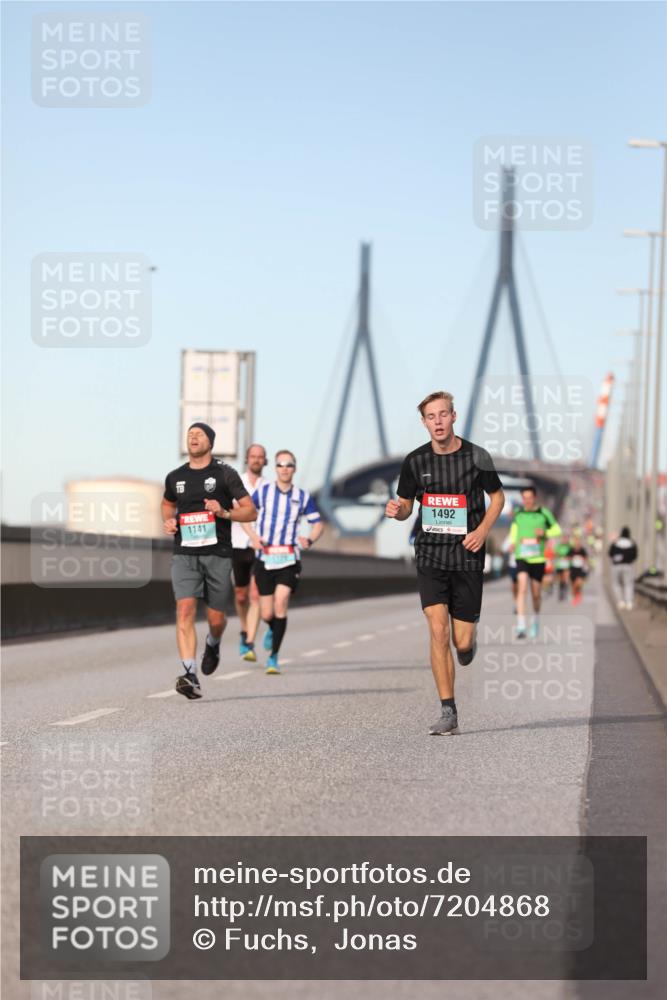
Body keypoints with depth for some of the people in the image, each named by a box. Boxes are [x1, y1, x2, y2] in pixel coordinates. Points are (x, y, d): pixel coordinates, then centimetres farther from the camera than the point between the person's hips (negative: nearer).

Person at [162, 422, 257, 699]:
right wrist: (168, 521, 8)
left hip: (218, 555, -1)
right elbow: (168, 504, 30)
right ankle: (190, 676, -24)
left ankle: (213, 645, 42)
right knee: (185, 609, -17)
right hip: (184, 554, 1)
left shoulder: (225, 474, 0)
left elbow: (250, 511, 2)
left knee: (216, 618, 4)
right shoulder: (175, 477, 10)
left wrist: (224, 512, -16)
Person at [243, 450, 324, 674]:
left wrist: (310, 540, -10)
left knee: (280, 602, -22)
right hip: (265, 558, 1)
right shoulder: (263, 491, 3)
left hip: (289, 558, -1)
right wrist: (253, 536, -6)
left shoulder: (302, 496, 5)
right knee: (267, 614, 2)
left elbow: (318, 523, 11)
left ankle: (274, 657, -15)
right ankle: (273, 629, 41)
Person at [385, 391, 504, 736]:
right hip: (430, 555, 1)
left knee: (462, 642, 0)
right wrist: (396, 510, -12)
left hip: (467, 556, -1)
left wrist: (483, 530, -8)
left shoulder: (476, 457, -3)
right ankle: (448, 713, -8)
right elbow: (406, 506, 13)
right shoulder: (415, 461, 1)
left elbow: (497, 496, 9)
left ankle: (468, 645, 41)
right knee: (437, 630, -13)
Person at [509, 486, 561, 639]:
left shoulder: (544, 514, -3)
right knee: (522, 588, -19)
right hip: (522, 557, 0)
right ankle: (520, 626, -25)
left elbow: (557, 530, 6)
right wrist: (513, 542, 9)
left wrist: (544, 533, -14)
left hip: (538, 558, 0)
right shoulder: (518, 513, 4)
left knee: (536, 594, 8)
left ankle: (535, 619, 38)